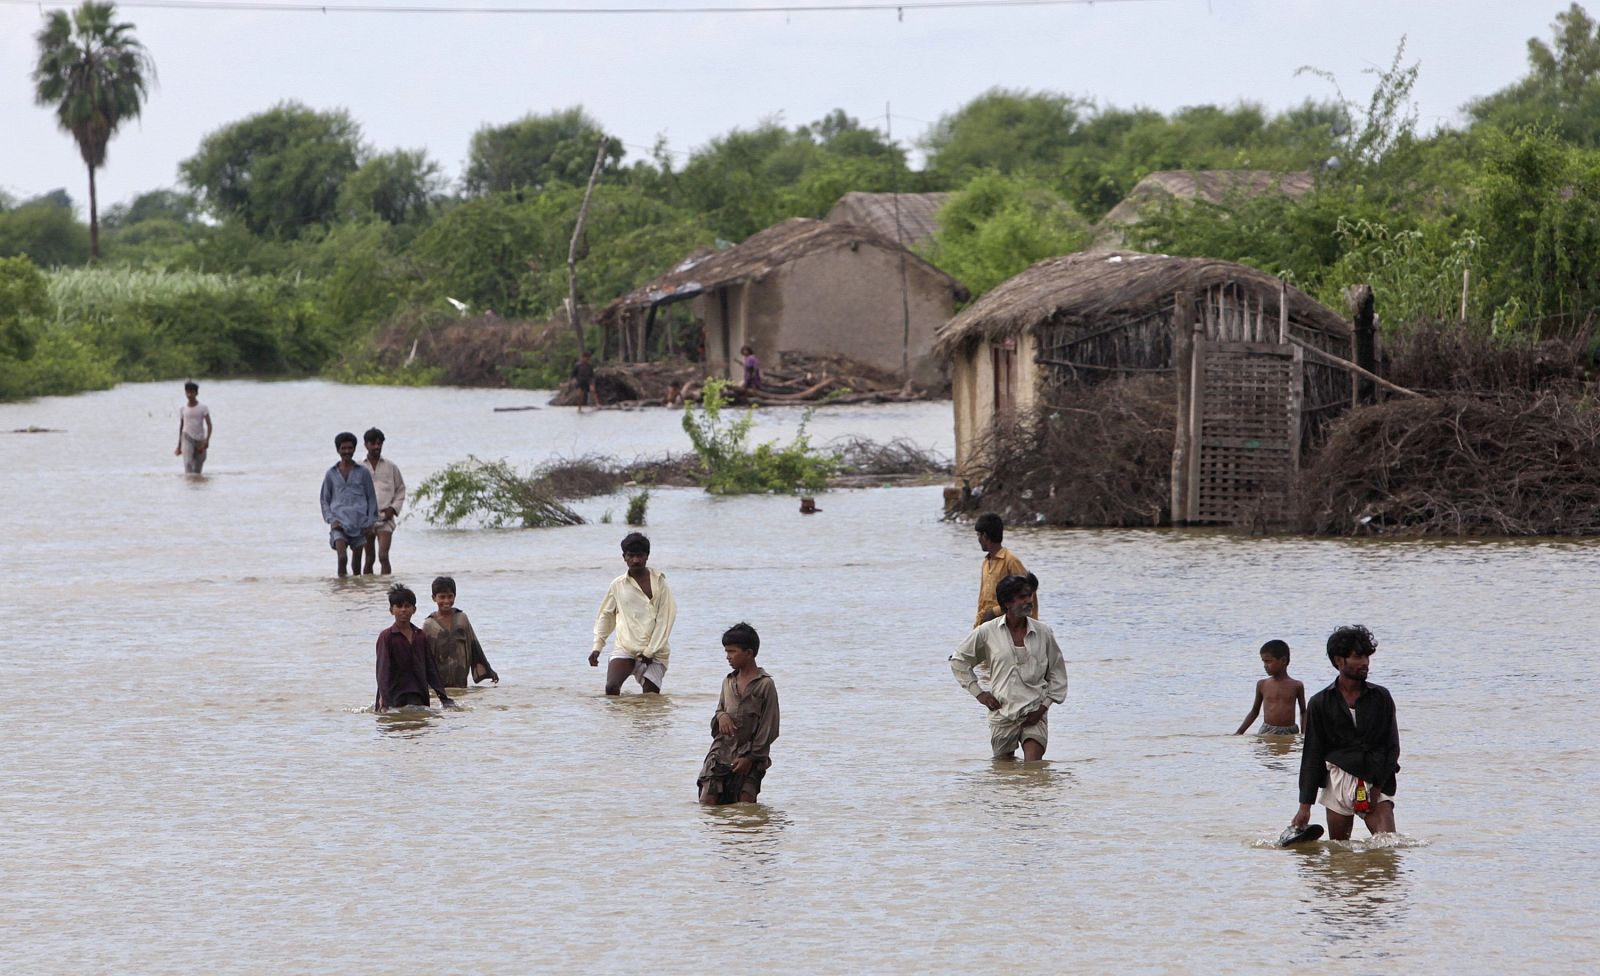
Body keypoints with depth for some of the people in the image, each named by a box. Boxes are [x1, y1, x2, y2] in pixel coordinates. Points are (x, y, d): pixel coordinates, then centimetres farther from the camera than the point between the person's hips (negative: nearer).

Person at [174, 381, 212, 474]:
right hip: (187, 438, 0)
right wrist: (179, 445, 17)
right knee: (188, 462, -20)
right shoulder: (182, 409, 6)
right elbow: (181, 427, 14)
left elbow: (209, 425, -5)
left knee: (197, 469, 5)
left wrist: (207, 440, -18)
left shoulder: (203, 408, -1)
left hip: (200, 440, 0)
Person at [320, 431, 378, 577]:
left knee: (357, 560, 4)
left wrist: (369, 523, 2)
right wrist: (331, 520, -1)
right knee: (342, 557, -18)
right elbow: (325, 500, 14)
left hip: (359, 524, 1)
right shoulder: (331, 474, 9)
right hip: (339, 522, -1)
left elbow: (371, 498, 11)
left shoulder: (363, 473, 8)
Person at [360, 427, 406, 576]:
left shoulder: (390, 467, 6)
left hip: (385, 518, -1)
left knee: (383, 556, -14)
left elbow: (401, 489, 14)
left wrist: (394, 508, -1)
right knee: (369, 559, 7)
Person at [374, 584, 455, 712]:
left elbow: (430, 668, 15)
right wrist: (383, 697, -24)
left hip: (419, 695, 4)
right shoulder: (386, 636, -4)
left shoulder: (420, 636, 10)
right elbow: (383, 667, -13)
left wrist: (443, 696, 11)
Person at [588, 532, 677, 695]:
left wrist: (650, 651, -8)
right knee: (611, 688, -20)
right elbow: (605, 615, 20)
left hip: (653, 654, -1)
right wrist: (597, 647, 10)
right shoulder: (618, 585, 9)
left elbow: (665, 619, -2)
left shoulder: (658, 582, 2)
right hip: (625, 649, 1)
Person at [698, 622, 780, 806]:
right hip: (721, 753, 5)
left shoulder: (765, 685, -7)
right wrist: (720, 715, -5)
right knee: (707, 803, -8)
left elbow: (769, 729, -7)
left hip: (750, 757, -5)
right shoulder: (728, 682, 11)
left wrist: (750, 757, -11)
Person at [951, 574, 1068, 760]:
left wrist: (1044, 705, 0)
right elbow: (959, 660, 12)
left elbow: (1057, 672, 10)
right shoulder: (987, 632, -1)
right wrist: (978, 693, 5)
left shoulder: (1043, 633, 1)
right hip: (1003, 713, 1)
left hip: (1034, 712, -1)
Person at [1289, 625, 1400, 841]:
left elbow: (1392, 747, 6)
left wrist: (1377, 787, -6)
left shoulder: (1381, 698, 7)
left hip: (1376, 782, 0)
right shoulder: (1320, 703, 5)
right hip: (1339, 780, 0)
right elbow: (1312, 755, 6)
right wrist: (1305, 805, 1)